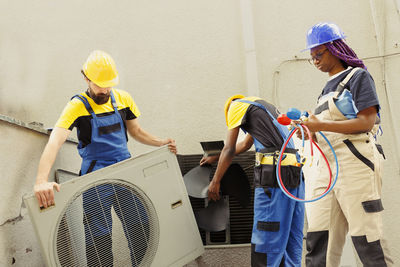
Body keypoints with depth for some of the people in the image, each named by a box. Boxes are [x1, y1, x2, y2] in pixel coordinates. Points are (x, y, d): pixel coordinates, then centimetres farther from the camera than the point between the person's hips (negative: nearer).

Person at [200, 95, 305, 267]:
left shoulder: (237, 105, 5)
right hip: (295, 172, 9)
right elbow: (245, 145, 38)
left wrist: (215, 181, 10)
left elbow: (229, 149, 2)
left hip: (275, 173, -9)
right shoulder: (263, 106, 31)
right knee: (291, 238, 12)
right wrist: (215, 158, 45)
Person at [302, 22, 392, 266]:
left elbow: (366, 122, -11)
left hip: (354, 162, -7)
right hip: (326, 166, 8)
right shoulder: (329, 87, 23)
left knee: (367, 241, -5)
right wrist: (310, 131, 4)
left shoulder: (358, 76, 1)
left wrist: (321, 125, -17)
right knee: (319, 241, 0)